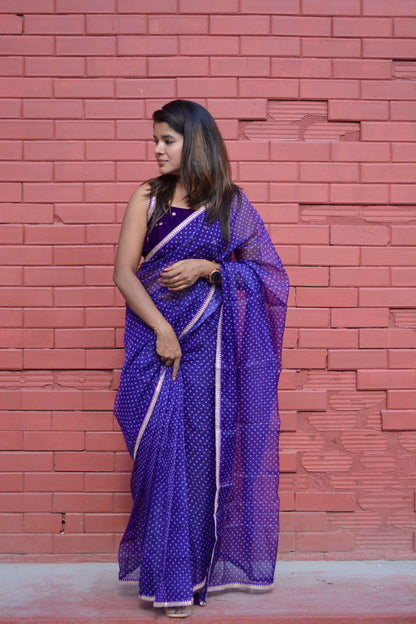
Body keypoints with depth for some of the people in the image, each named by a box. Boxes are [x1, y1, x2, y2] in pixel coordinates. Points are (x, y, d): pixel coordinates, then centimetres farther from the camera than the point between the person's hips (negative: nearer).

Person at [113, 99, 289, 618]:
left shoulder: (230, 201, 5)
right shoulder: (147, 198, 5)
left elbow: (261, 269, 5)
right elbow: (124, 272, -2)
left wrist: (207, 269, -11)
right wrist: (161, 328, -14)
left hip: (209, 341, 0)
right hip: (156, 337, 0)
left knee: (203, 449, 3)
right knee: (161, 447, -2)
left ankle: (200, 565, 20)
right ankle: (166, 575, 11)